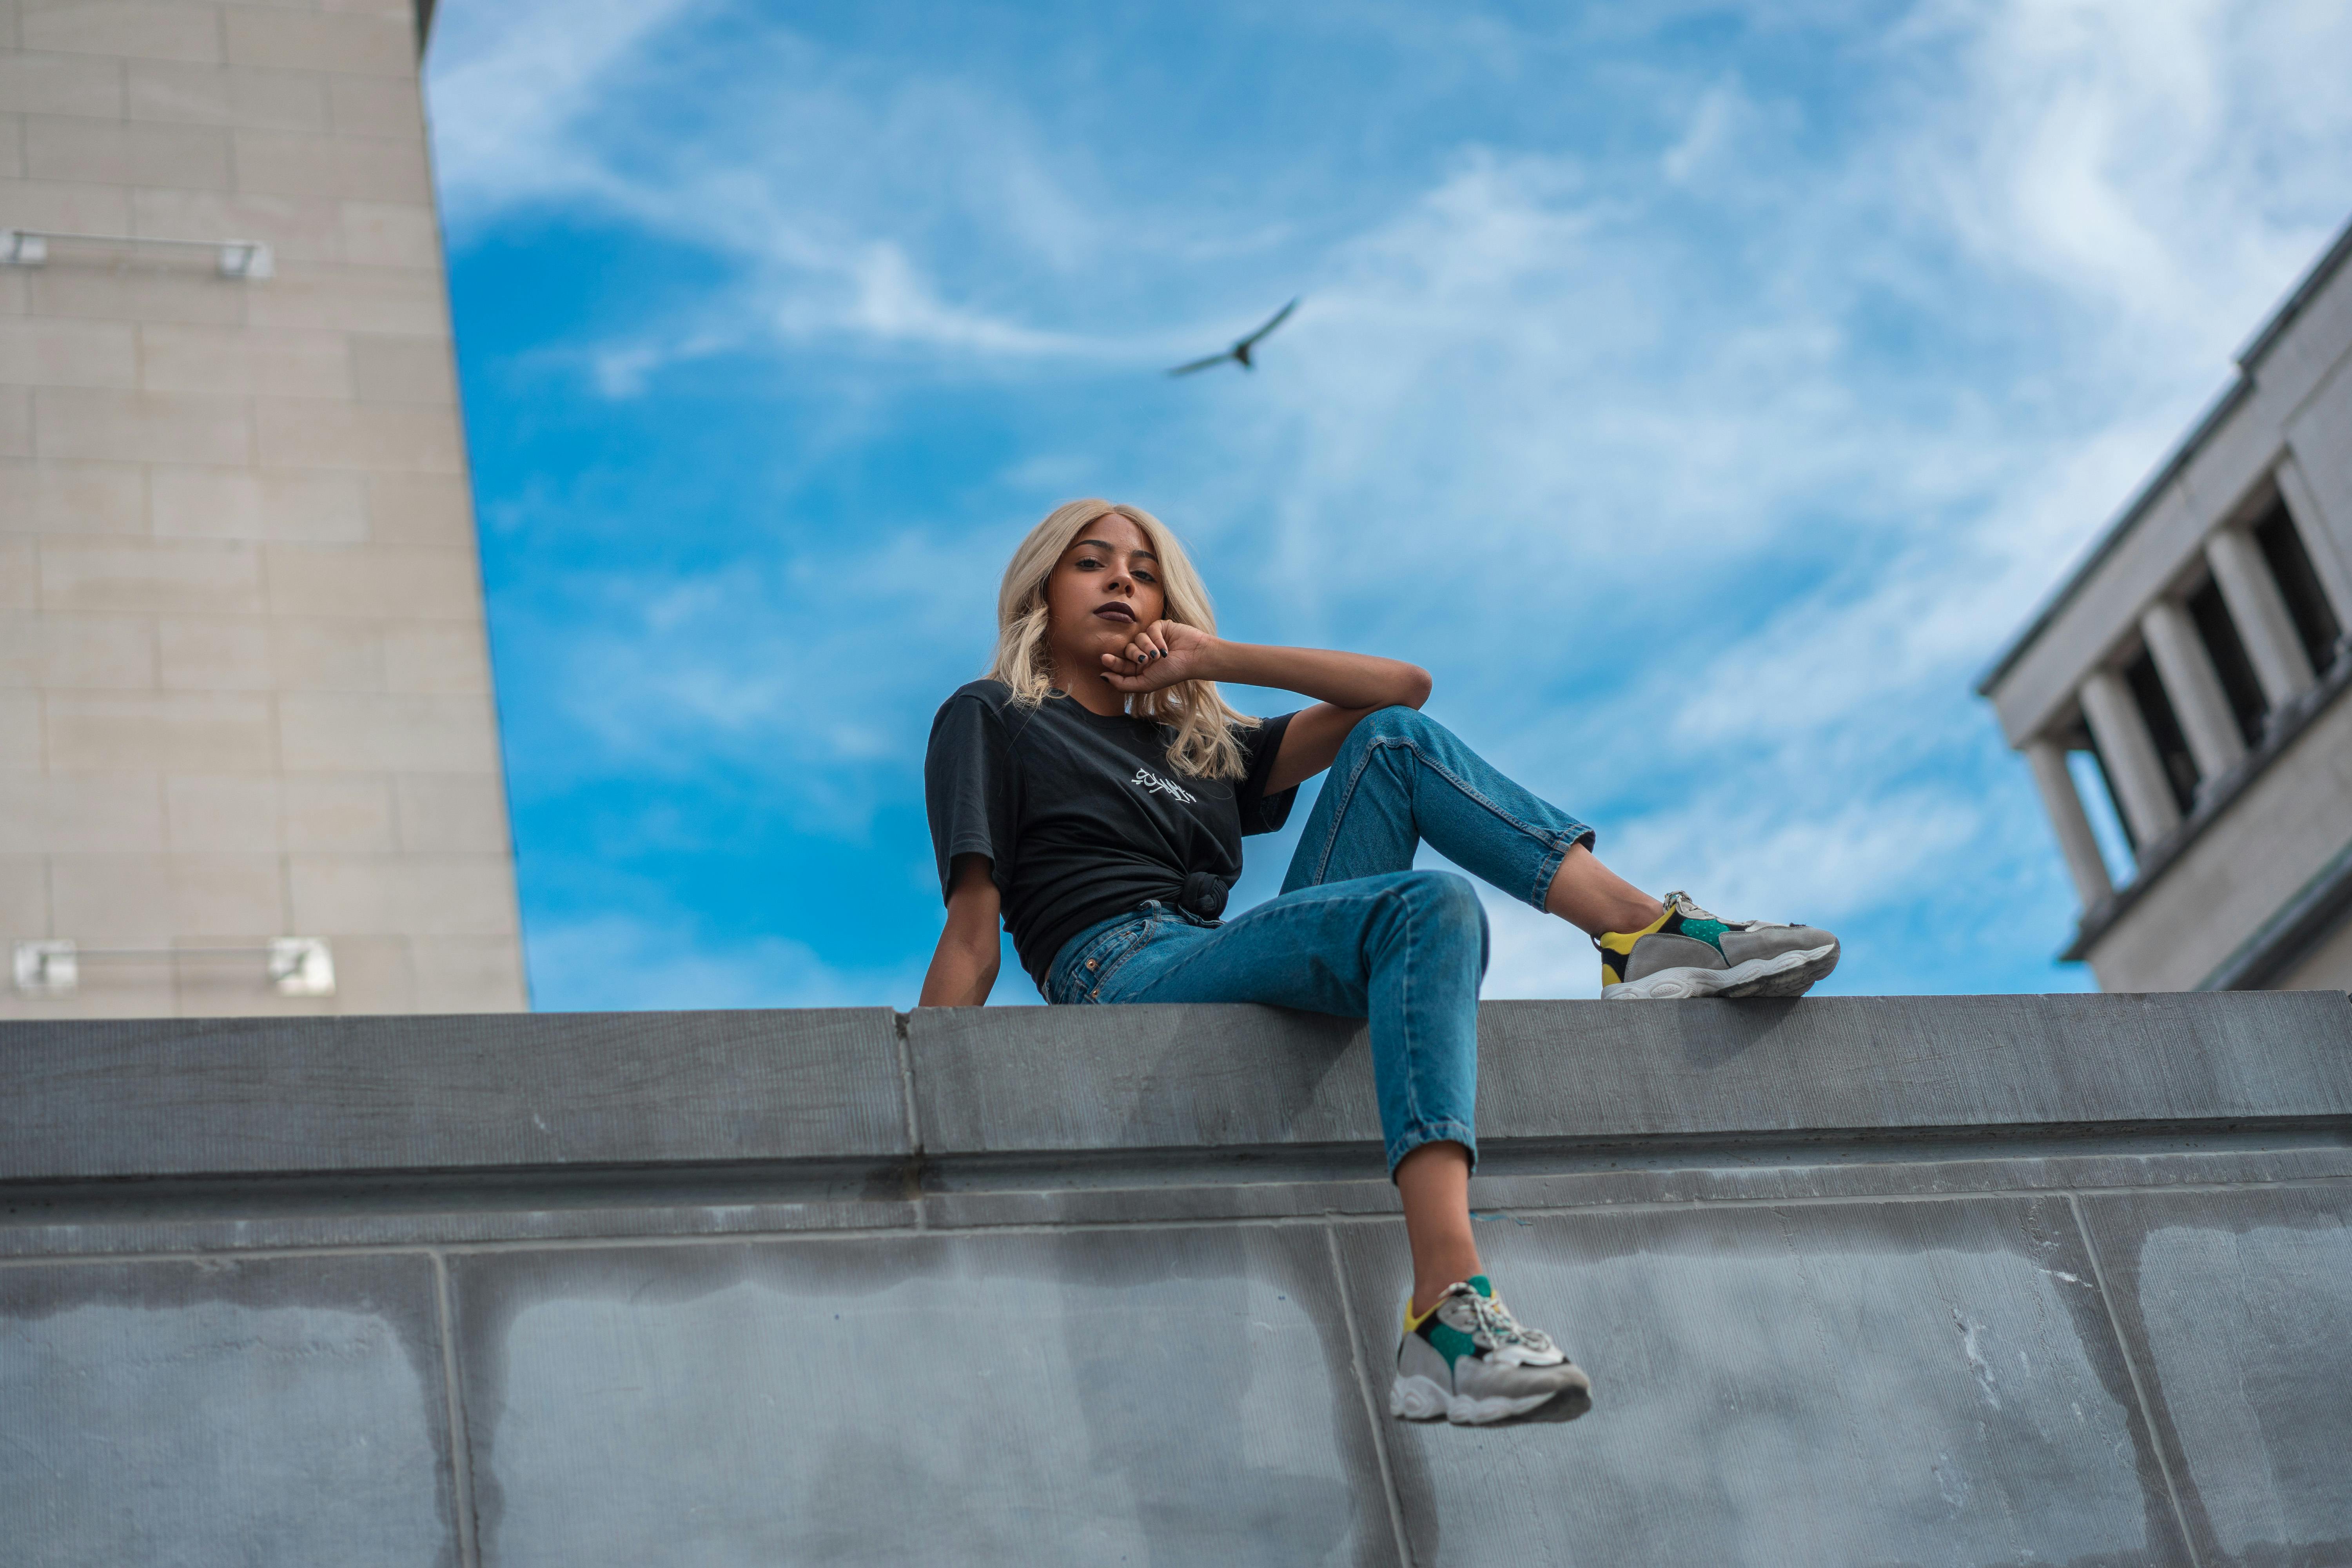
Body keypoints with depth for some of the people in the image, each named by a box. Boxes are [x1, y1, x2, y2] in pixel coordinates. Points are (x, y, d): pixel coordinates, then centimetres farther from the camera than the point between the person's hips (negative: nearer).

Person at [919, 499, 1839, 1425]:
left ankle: (1651, 934, -14)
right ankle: (1446, 1319, -47)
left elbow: (1401, 686, 24)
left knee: (1392, 742, -4)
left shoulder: (1199, 748, 32)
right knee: (1429, 906, -29)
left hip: (1242, 980, 6)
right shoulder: (987, 721, 17)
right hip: (1125, 979, -6)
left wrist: (1211, 658, 18)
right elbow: (973, 933, 4)